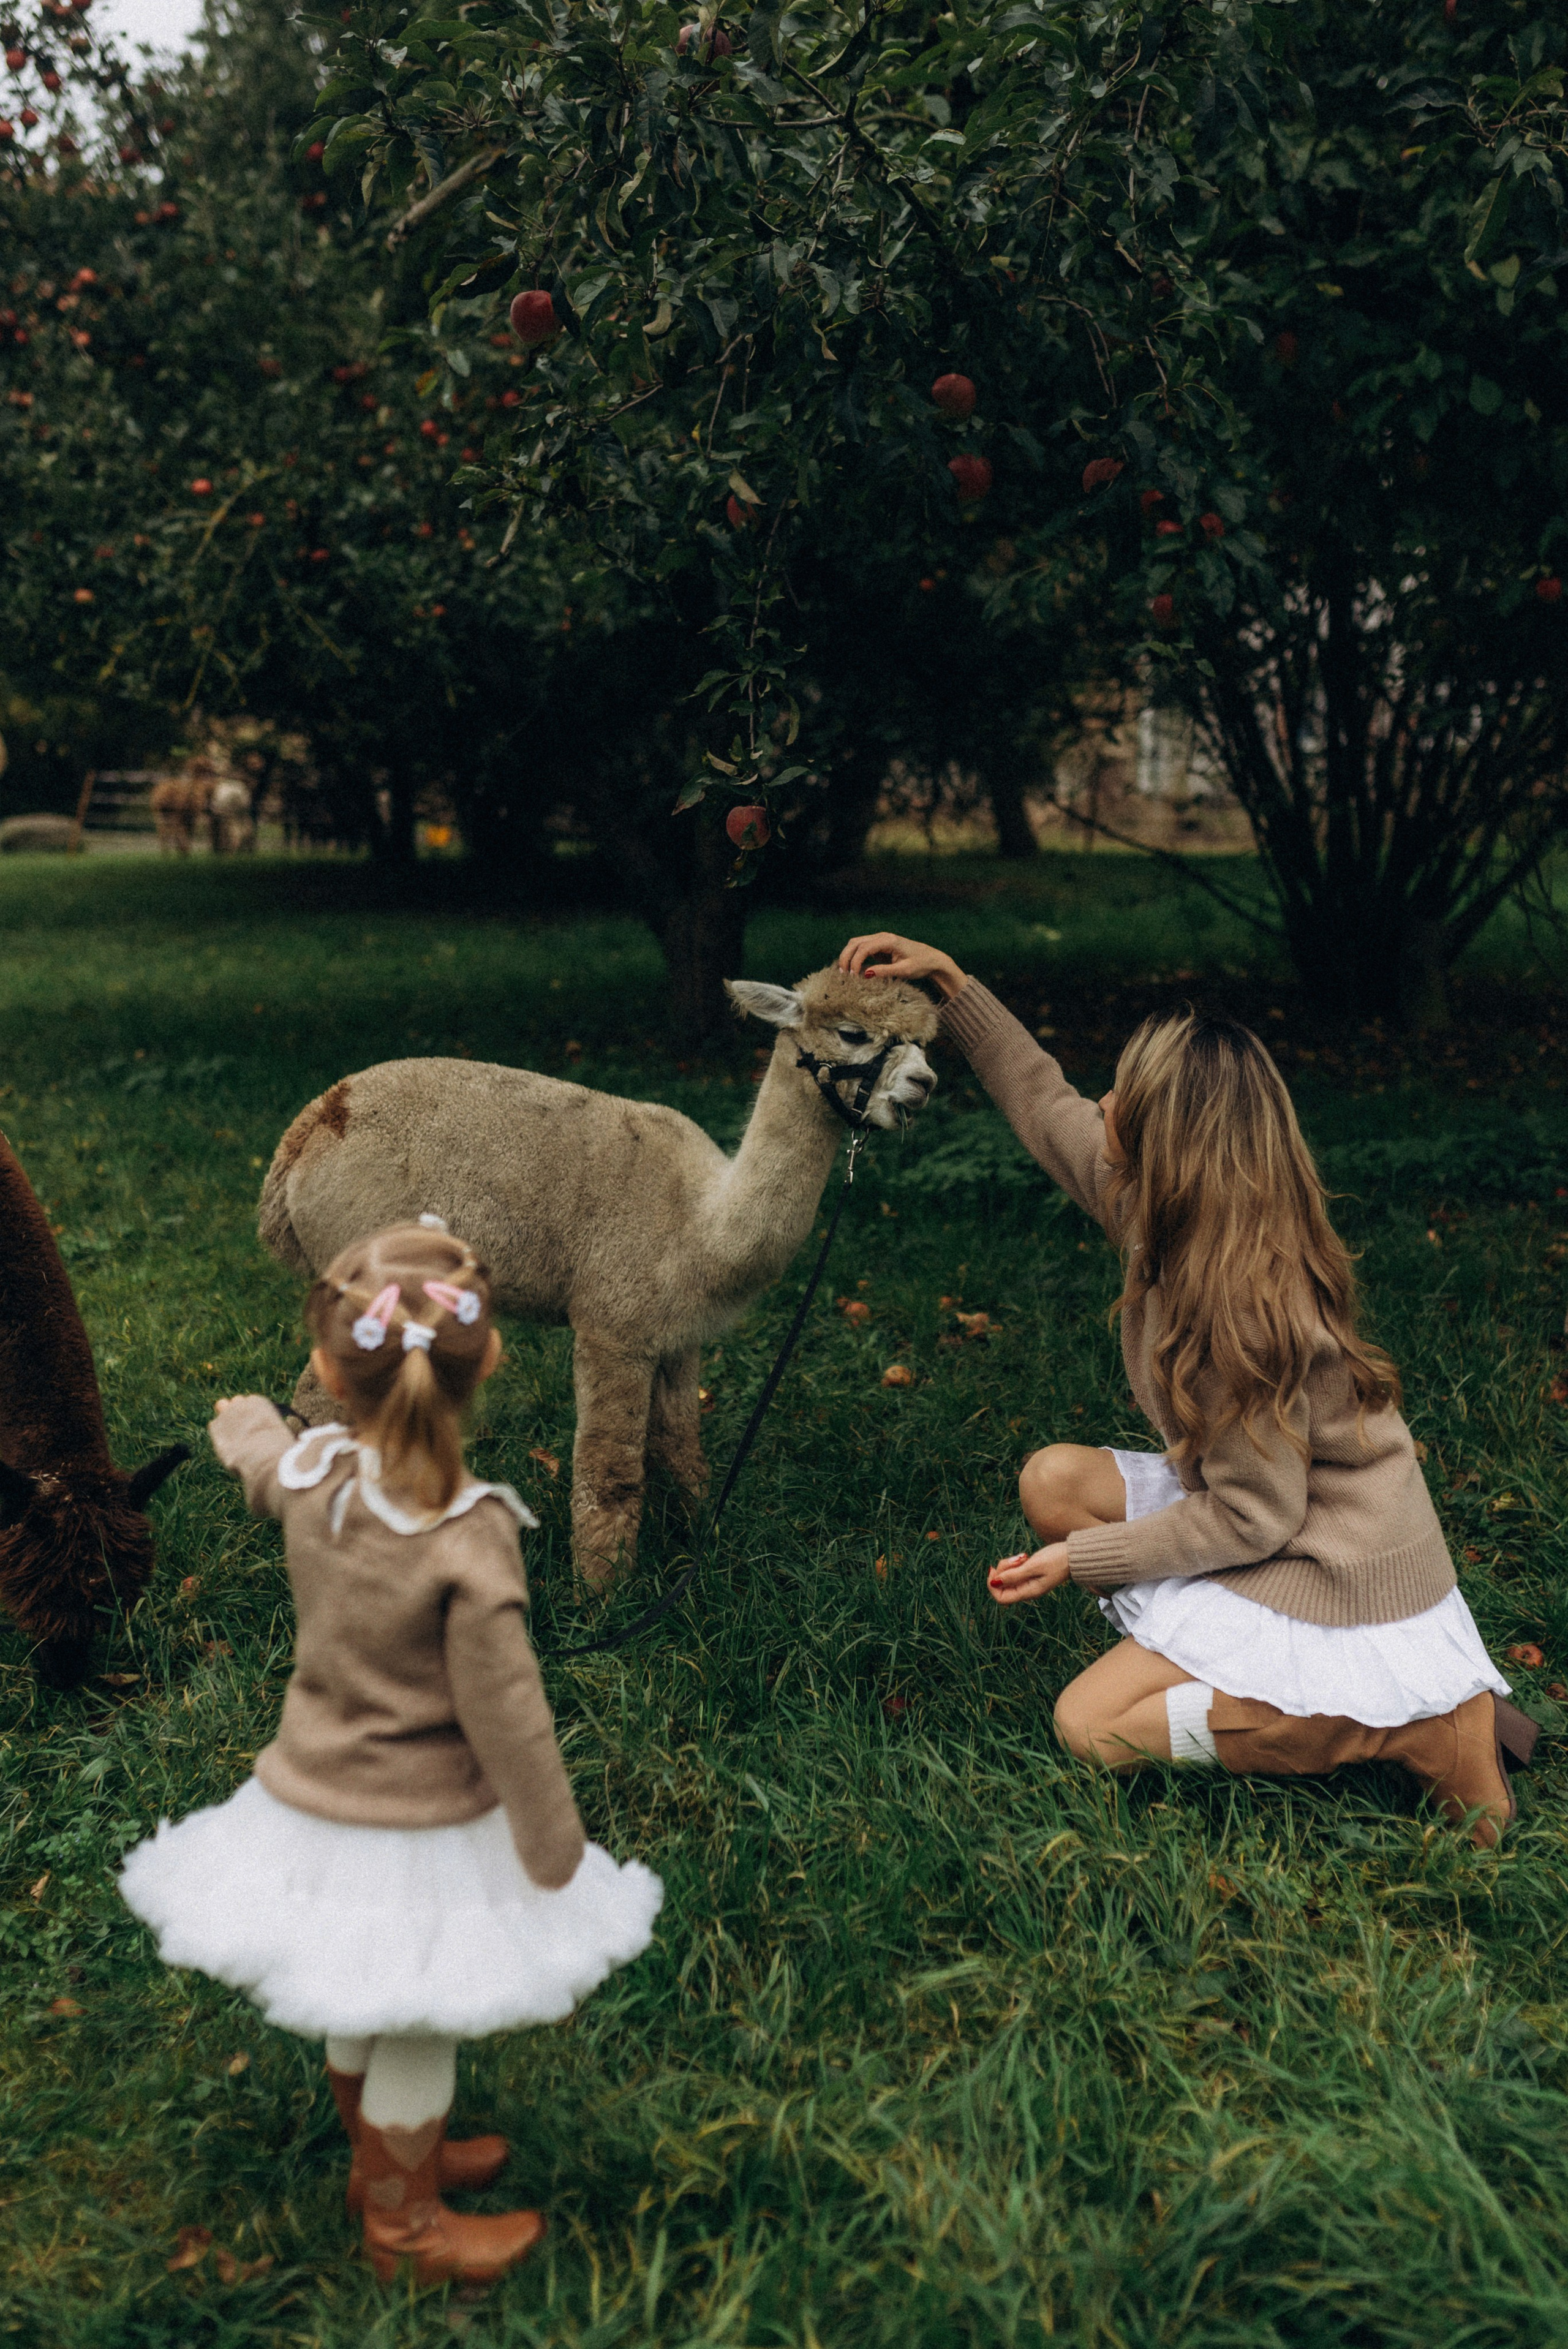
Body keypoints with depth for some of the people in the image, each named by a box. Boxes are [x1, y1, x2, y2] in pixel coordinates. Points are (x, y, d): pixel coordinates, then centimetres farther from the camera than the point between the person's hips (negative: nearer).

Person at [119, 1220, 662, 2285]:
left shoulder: (307, 1477, -14)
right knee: (418, 2033, 17)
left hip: (311, 1799, 6)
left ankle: (385, 2156, 52)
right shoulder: (470, 1539, -31)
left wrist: (248, 1416, 37)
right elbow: (507, 1721, -24)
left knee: (354, 2006, 28)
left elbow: (249, 1442, 13)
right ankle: (404, 2222, 39)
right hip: (421, 1831, -6)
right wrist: (558, 1864, -11)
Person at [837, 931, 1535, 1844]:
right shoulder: (1165, 1217, -7)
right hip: (1271, 1508, 9)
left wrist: (1082, 1558, -15)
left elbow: (1249, 1518, -23)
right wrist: (951, 980, 5)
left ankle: (1422, 1727, -7)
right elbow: (1045, 1107, 7)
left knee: (1091, 1726, -8)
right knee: (1055, 1480, 3)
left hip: (1334, 1579, -9)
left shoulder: (1244, 1314, -31)